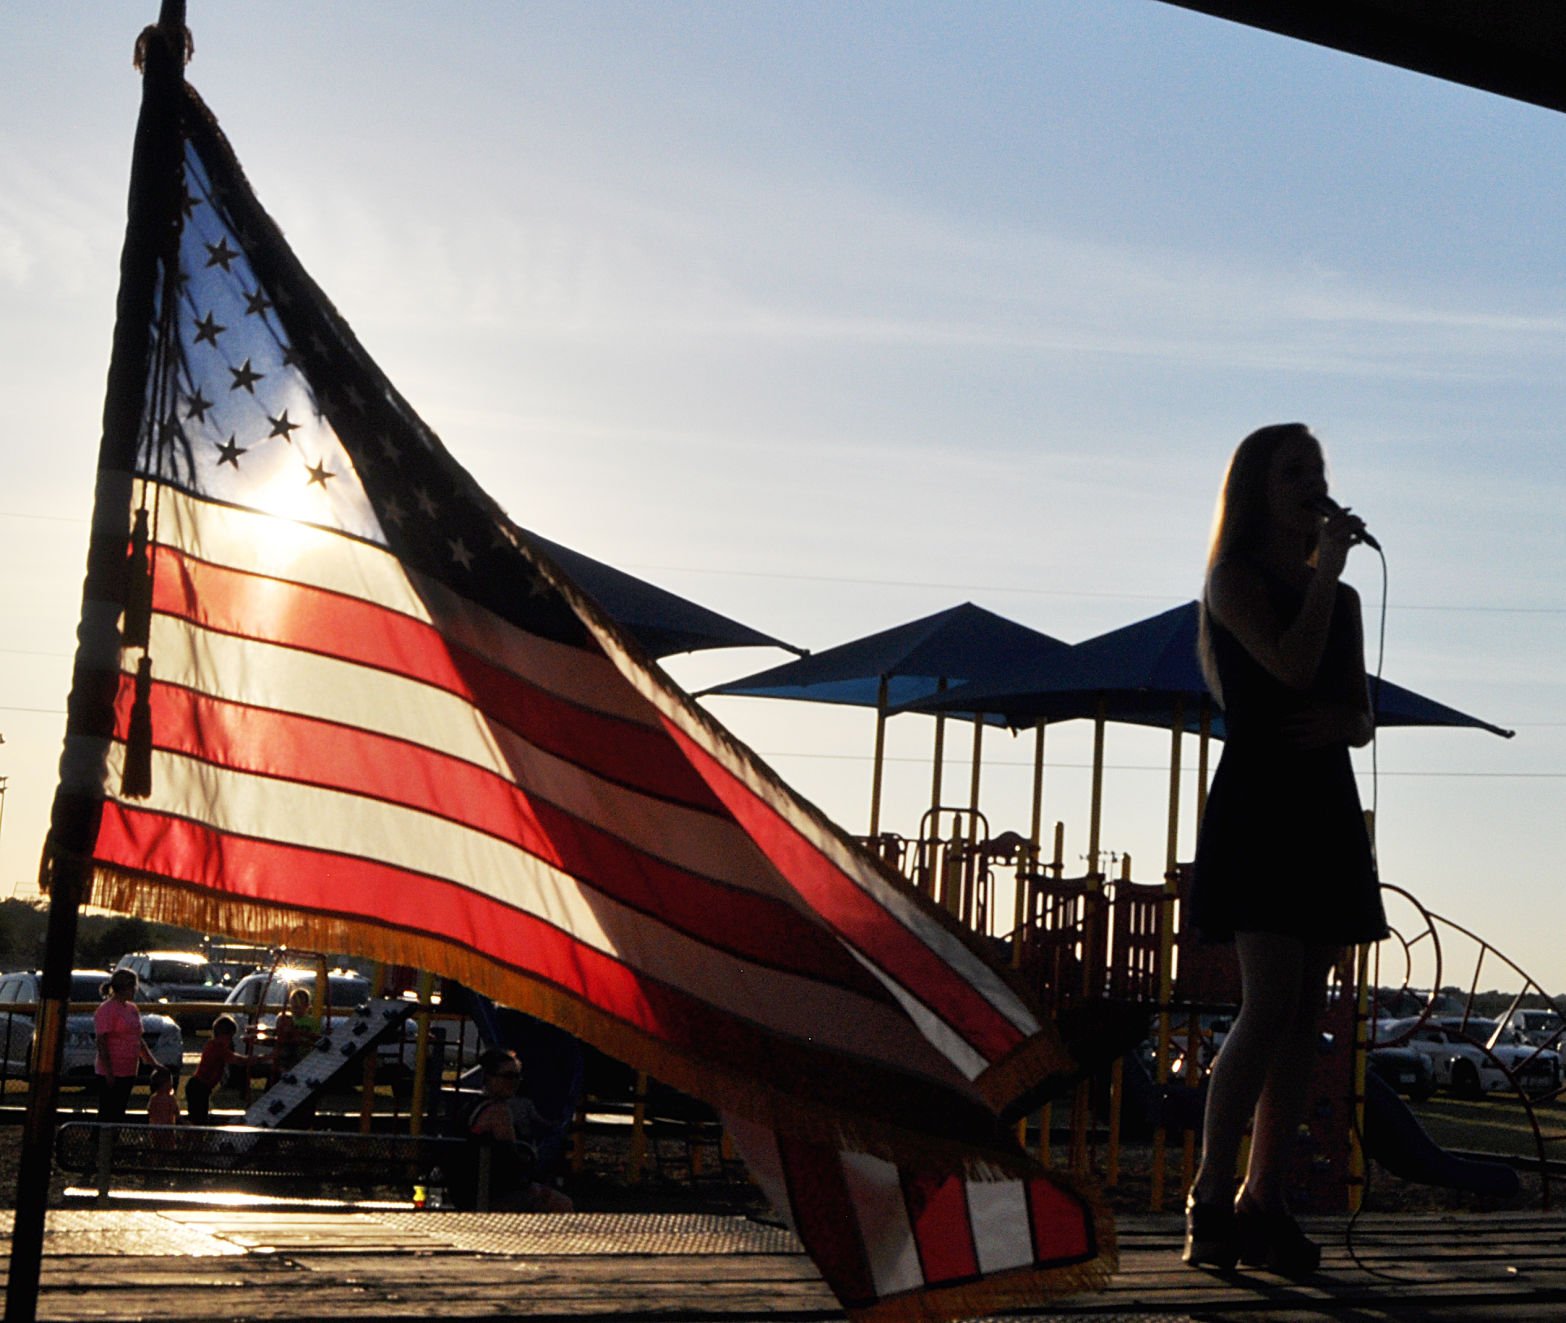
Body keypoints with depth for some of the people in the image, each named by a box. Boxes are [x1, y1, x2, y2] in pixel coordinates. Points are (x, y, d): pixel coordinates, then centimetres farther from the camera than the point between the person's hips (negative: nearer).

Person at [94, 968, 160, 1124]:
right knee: (107, 1114, -4)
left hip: (128, 1072, 8)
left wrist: (153, 1062, 17)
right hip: (112, 1074, -8)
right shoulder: (106, 1010, -13)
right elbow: (101, 1043, -17)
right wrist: (108, 1072, -20)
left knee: (119, 1113, 11)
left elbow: (139, 1040, 21)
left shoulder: (132, 1009, 13)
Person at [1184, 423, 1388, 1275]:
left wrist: (1341, 722, -7)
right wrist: (1330, 563, -8)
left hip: (1326, 807, 7)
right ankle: (1210, 1198, -9)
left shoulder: (1339, 597, 20)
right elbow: (1293, 664, -16)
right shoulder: (1234, 578, 0)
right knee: (1271, 1006, -16)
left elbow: (1361, 715, 17)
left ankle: (1264, 1202, 7)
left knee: (1304, 1016, 3)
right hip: (1257, 799, -7)